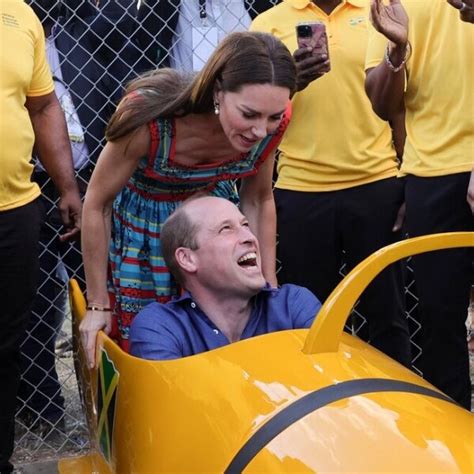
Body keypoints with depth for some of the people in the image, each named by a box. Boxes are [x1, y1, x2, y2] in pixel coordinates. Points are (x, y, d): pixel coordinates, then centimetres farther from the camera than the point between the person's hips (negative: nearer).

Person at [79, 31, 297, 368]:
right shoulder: (152, 118, -35)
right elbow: (97, 203, -19)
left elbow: (259, 200, -3)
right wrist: (98, 305, -13)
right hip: (143, 228, -3)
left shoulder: (272, 123, -23)